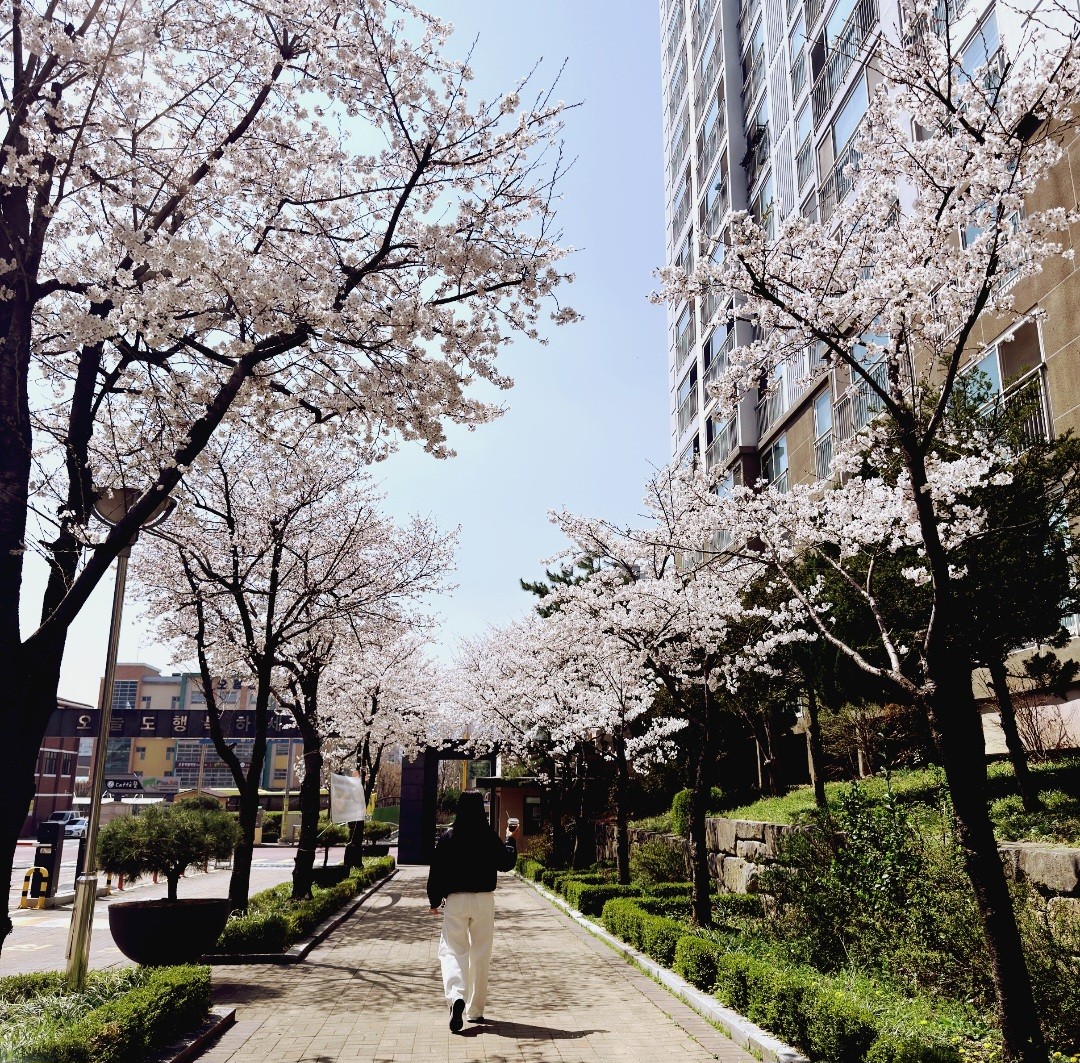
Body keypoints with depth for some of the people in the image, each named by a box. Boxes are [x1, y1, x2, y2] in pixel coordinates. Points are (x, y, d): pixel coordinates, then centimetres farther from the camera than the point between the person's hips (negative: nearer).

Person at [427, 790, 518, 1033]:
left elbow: (437, 871, -1)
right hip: (484, 901, 1)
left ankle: (456, 996, -24)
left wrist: (434, 901, 10)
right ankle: (475, 1010, 22)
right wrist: (511, 840, 19)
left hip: (456, 900, -1)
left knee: (452, 950, 3)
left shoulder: (449, 837, -5)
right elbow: (506, 864, 6)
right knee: (480, 954, 13)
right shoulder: (490, 838, -5)